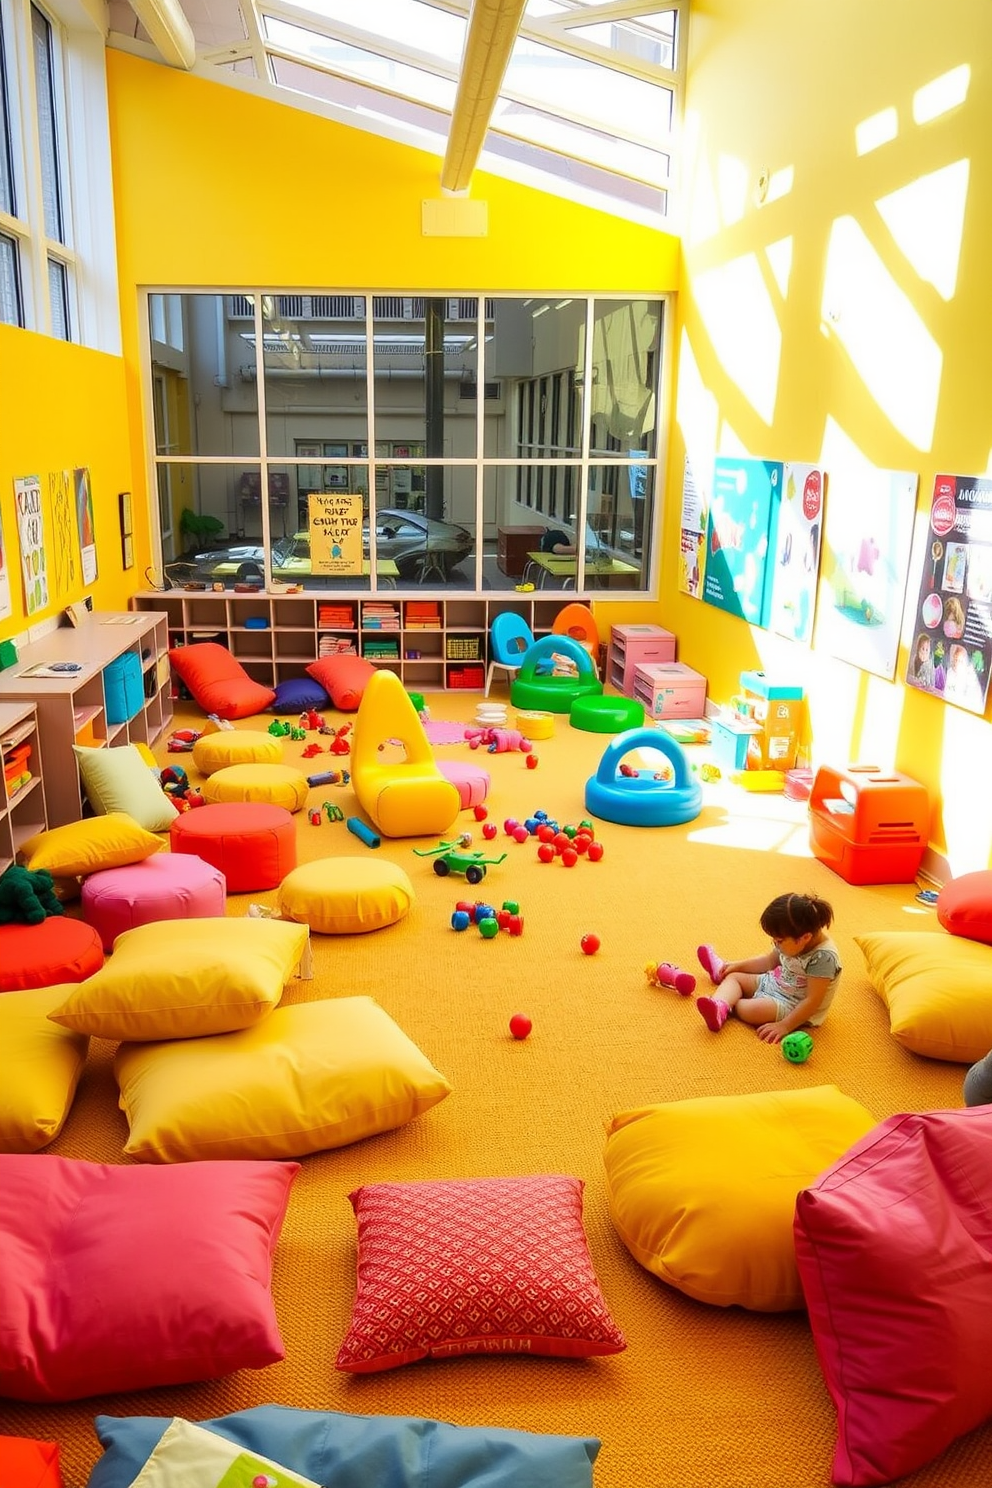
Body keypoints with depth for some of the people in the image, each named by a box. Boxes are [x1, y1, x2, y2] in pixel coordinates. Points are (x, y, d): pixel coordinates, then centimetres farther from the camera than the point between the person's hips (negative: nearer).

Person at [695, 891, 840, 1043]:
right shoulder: (793, 941, -8)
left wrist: (784, 1026, -30)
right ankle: (718, 1005, -26)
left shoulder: (824, 957, -31)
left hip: (795, 1006, -9)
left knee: (753, 1010, -31)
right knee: (734, 976, 3)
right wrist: (739, 965, 11)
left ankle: (727, 1002, 0)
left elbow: (813, 1001, -29)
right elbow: (769, 961, 13)